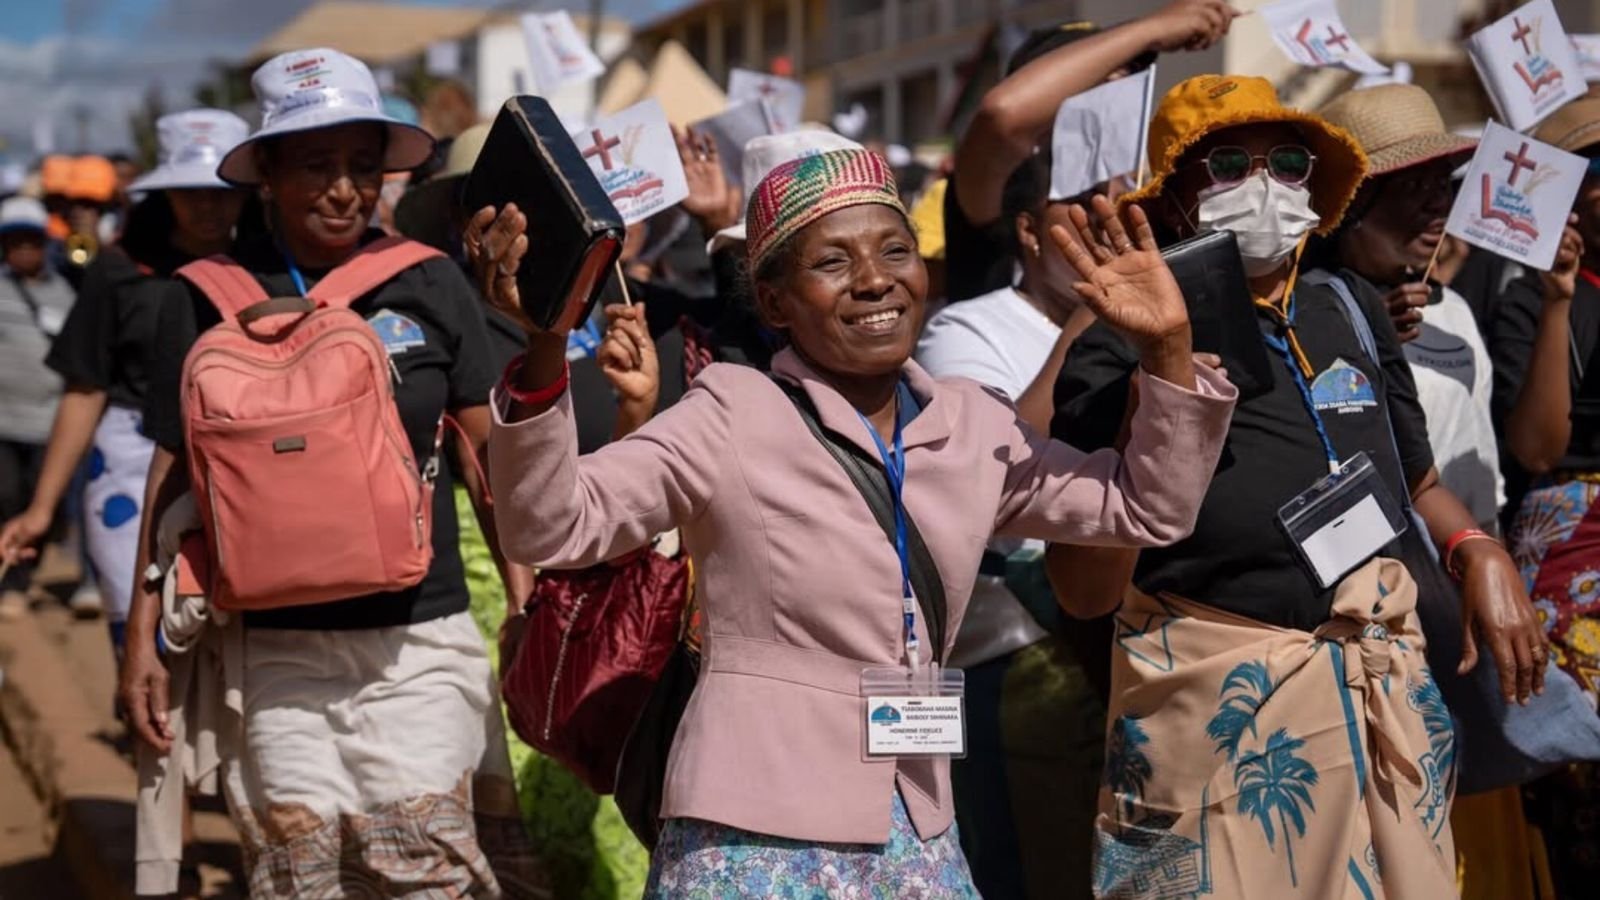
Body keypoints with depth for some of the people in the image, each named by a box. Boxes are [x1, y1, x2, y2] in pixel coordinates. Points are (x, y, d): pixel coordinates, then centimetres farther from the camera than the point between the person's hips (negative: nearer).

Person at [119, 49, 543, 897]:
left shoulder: (432, 286, 1)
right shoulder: (207, 299, 1)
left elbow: (492, 453, 7)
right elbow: (174, 469, 6)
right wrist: (143, 632, 4)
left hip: (421, 643, 0)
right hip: (277, 651, 0)